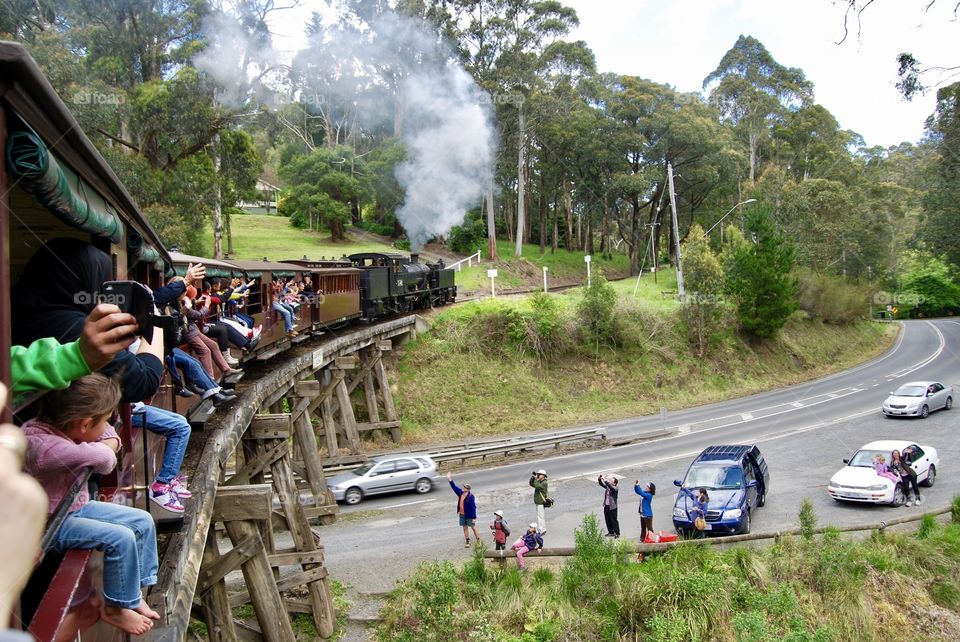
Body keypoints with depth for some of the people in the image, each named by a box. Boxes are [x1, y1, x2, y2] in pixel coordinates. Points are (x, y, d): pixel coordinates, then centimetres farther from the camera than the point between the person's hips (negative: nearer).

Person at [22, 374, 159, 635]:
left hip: (78, 506, 9)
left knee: (143, 521, 6)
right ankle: (115, 607, 2)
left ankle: (133, 592, 21)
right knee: (121, 538, -22)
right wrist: (102, 452, -20)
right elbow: (103, 458, -44)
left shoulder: (63, 426, -6)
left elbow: (109, 436, 8)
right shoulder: (42, 445, -35)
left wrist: (109, 445, -15)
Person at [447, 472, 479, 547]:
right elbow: (454, 487, 9)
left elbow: (473, 507, -21)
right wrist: (450, 480, 3)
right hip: (462, 514, 7)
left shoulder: (471, 497, -23)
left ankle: (478, 541, 19)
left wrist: (474, 517, -21)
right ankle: (468, 542, 26)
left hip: (469, 515, -7)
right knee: (465, 528, 14)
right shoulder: (460, 493, -3)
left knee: (473, 527, 7)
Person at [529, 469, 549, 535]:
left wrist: (536, 479, -21)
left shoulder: (544, 483, -16)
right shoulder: (539, 482, 12)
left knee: (540, 516, -9)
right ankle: (543, 529, 27)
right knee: (541, 516, 17)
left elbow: (537, 486, -31)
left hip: (541, 503, -10)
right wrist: (532, 478, -1)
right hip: (538, 502, 10)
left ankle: (541, 531, -6)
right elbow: (531, 484, 14)